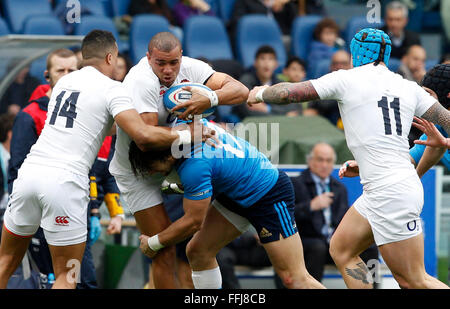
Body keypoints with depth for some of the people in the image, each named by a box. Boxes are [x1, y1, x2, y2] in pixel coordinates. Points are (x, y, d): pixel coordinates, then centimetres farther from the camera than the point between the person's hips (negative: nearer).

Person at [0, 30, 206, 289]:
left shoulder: (64, 82, 20)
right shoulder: (111, 89, 0)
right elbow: (143, 136, -13)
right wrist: (187, 136, -2)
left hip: (30, 170, 6)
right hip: (65, 182, -6)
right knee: (67, 277, 6)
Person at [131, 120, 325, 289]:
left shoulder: (194, 166, -35)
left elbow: (193, 222, -24)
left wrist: (153, 243, -9)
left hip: (270, 195, -10)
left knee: (294, 278, -13)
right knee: (198, 252, 2)